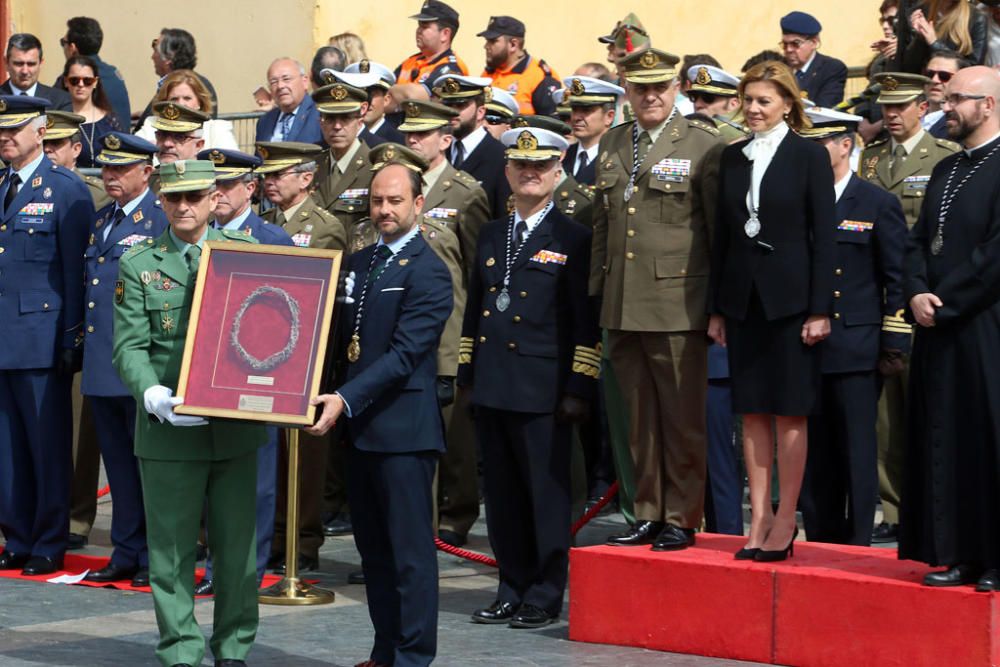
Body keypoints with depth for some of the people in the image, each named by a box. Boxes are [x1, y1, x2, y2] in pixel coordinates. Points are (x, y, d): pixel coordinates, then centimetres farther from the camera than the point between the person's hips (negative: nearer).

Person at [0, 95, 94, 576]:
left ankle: (49, 546, 7)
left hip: (41, 339, -6)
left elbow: (76, 271, -6)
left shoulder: (66, 190, -3)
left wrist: (71, 340, -10)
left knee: (48, 446, 0)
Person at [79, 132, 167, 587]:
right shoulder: (99, 221, 16)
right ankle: (126, 554, 19)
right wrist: (82, 336, 16)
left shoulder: (163, 221, -8)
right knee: (118, 463, 12)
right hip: (101, 364, 8)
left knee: (149, 462, -1)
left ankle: (156, 561, 6)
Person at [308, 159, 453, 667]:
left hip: (403, 428, -8)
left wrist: (346, 399, -25)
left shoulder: (428, 272, -10)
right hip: (358, 424, 8)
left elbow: (404, 353, -18)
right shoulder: (358, 263, 15)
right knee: (373, 546, 13)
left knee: (410, 549, -3)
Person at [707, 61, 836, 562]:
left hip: (790, 297, -4)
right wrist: (716, 308, 8)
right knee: (752, 412, 6)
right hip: (743, 299, 5)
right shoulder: (733, 157, 9)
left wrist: (819, 310, -11)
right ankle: (759, 518, 11)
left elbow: (823, 236, -6)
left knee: (789, 413, 0)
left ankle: (785, 520, 5)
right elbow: (723, 234, 11)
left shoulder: (809, 156, -4)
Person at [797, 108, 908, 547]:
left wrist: (894, 344, -6)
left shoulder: (878, 205, 1)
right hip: (804, 347, 4)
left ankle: (856, 545, 2)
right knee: (813, 452, 7)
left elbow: (898, 279, -1)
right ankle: (818, 541, 14)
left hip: (855, 350, -4)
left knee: (856, 452, -2)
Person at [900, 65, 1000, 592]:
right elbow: (918, 243, 16)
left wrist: (944, 304, -14)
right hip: (938, 331, 8)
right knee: (942, 443, 8)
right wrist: (916, 294, -3)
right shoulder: (946, 171, 18)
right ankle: (954, 554, 13)